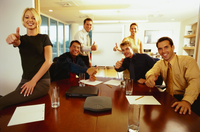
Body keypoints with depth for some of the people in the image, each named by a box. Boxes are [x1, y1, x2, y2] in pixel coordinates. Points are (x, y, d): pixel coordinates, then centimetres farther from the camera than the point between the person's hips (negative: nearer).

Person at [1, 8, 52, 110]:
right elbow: (16, 43, -12)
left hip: (41, 81, -4)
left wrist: (34, 81, -13)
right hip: (25, 80, 4)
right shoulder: (22, 39, 14)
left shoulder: (44, 38, 3)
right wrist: (12, 39, -37)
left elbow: (48, 61, -7)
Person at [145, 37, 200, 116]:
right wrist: (150, 77, -42)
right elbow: (152, 71, -16)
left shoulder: (188, 60, -8)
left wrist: (187, 100, -39)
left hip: (190, 98, -3)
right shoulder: (160, 63, 5)